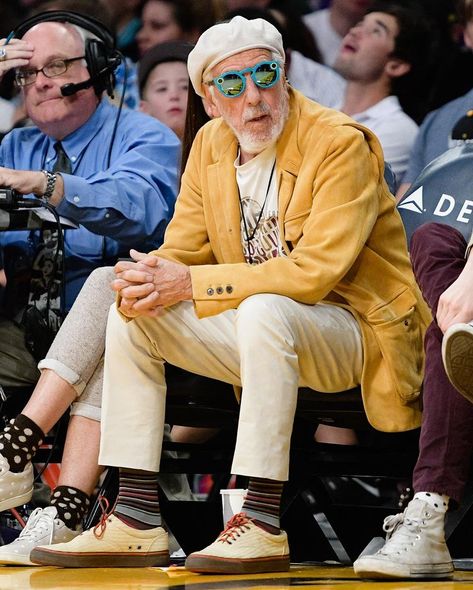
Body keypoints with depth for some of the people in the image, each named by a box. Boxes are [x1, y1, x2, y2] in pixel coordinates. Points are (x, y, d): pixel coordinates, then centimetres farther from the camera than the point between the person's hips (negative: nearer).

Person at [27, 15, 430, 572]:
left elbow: (316, 270, -26)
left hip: (355, 331, -8)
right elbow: (182, 249, 8)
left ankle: (261, 524, -35)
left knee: (263, 310, -37)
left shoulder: (341, 144, -17)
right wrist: (152, 281, -19)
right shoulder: (211, 145, 5)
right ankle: (136, 521, -8)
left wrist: (191, 284, -27)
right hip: (262, 335, 8)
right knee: (129, 317, -3)